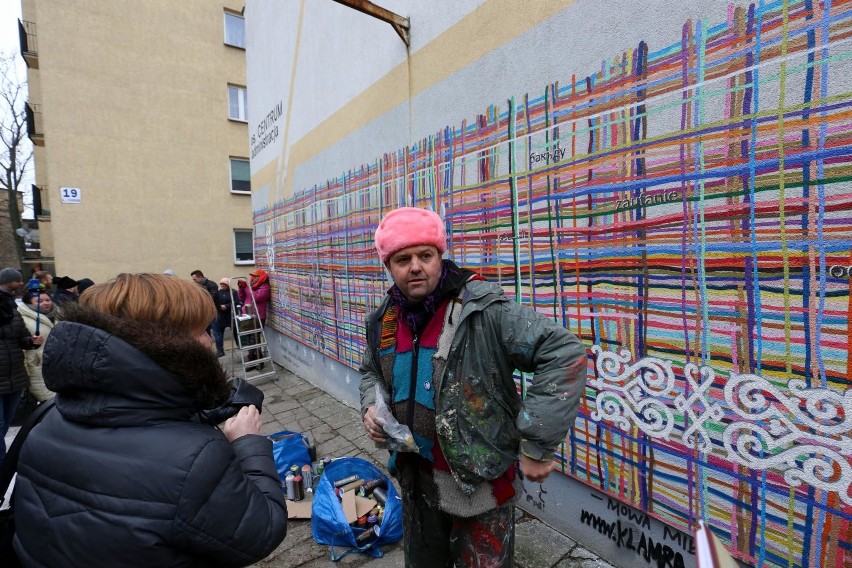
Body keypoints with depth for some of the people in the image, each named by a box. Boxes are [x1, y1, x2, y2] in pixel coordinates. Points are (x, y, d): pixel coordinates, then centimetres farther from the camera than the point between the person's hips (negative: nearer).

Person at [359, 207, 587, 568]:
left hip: (482, 484, -5)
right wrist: (372, 407, -4)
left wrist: (537, 446, -26)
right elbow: (372, 372, 17)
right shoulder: (383, 322, -2)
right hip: (416, 482, 6)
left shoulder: (482, 311, -25)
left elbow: (564, 353, -28)